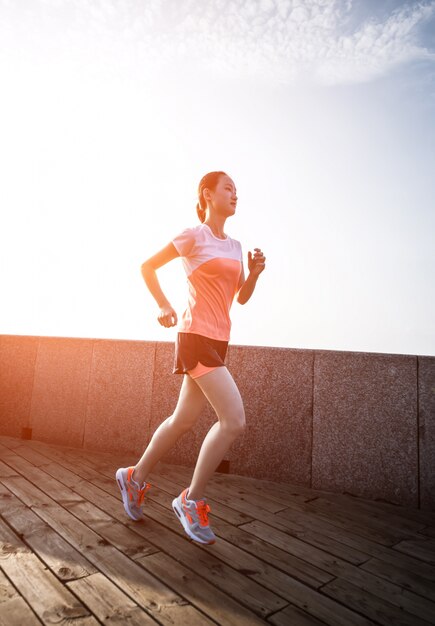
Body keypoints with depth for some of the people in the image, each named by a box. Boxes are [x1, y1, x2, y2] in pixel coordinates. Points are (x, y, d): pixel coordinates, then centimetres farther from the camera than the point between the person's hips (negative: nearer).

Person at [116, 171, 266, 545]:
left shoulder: (235, 246, 16)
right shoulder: (193, 237, -4)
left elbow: (242, 297, 17)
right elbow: (147, 266, 2)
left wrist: (255, 273, 0)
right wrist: (164, 306, -6)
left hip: (218, 340, 8)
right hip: (196, 335, -8)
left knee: (184, 420, 14)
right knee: (234, 420, -12)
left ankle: (136, 478, 33)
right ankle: (192, 501, 6)